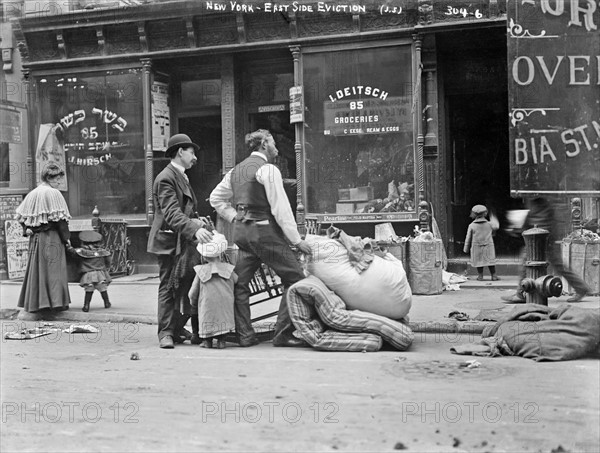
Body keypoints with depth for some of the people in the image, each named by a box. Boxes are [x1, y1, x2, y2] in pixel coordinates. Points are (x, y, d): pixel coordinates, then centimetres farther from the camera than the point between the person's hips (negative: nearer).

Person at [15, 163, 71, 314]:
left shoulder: (32, 194, 10)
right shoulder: (53, 193, -12)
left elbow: (21, 216, 9)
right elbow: (59, 218, -14)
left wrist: (27, 230, 7)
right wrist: (66, 237, -7)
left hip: (35, 238, 7)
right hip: (51, 237, -7)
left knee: (37, 268, 12)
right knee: (53, 268, -1)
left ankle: (35, 302, 15)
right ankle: (56, 300, -1)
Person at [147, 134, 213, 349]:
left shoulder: (182, 177, 19)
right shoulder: (165, 178, -13)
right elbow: (172, 214, -25)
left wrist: (196, 219, 6)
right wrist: (194, 230, -39)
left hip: (183, 240, 9)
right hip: (168, 241, -9)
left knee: (186, 286, 8)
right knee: (168, 287, -4)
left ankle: (178, 330, 16)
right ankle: (165, 333, 1)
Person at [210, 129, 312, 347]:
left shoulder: (236, 170, 17)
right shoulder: (268, 169, -7)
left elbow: (216, 198, 23)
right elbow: (280, 207, -13)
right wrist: (296, 239, -9)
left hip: (241, 231, 8)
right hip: (265, 231, -8)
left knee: (239, 284, 11)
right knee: (295, 279, -2)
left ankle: (244, 335, 12)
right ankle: (283, 334, -4)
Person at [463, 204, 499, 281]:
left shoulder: (472, 226, -5)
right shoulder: (489, 224, -2)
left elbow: (468, 238, -1)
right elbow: (493, 232, 17)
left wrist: (466, 249, 7)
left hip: (476, 247, -1)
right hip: (488, 246, 1)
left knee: (479, 261, 8)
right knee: (490, 261, 5)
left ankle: (480, 276, 9)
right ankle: (493, 276, 5)